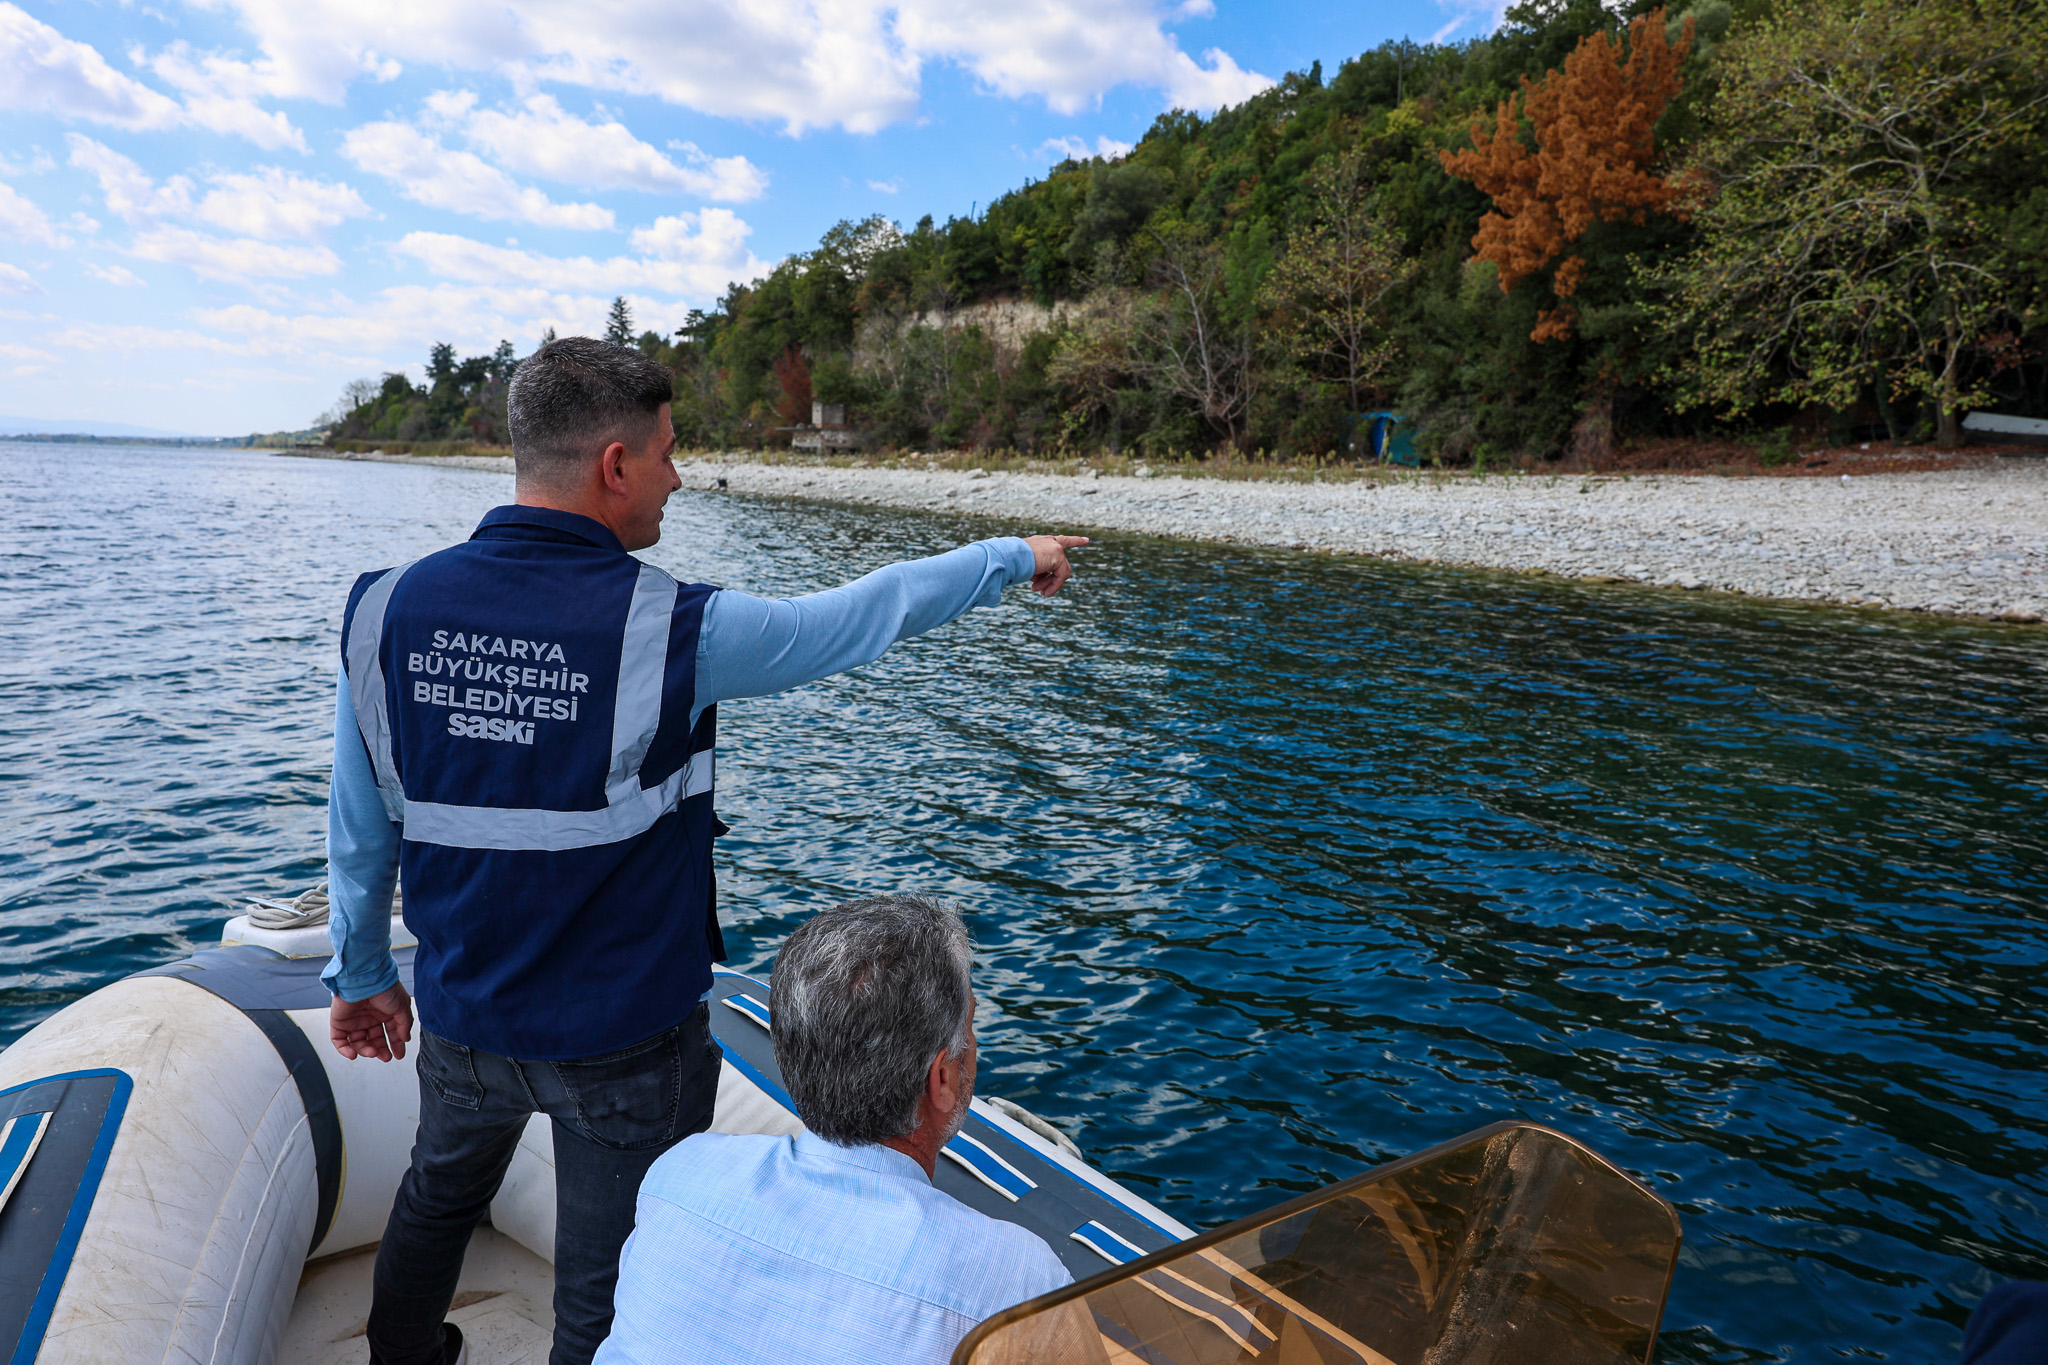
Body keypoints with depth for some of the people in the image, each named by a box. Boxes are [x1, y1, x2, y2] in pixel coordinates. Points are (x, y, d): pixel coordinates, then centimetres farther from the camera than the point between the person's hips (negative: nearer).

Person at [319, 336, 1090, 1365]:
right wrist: (1013, 557, 5)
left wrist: (360, 974, 16)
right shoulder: (668, 633, -24)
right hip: (622, 1038, -5)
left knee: (439, 1195, 33)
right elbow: (861, 616, -11)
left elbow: (360, 829, 0)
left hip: (464, 1011, 6)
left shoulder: (389, 609, -10)